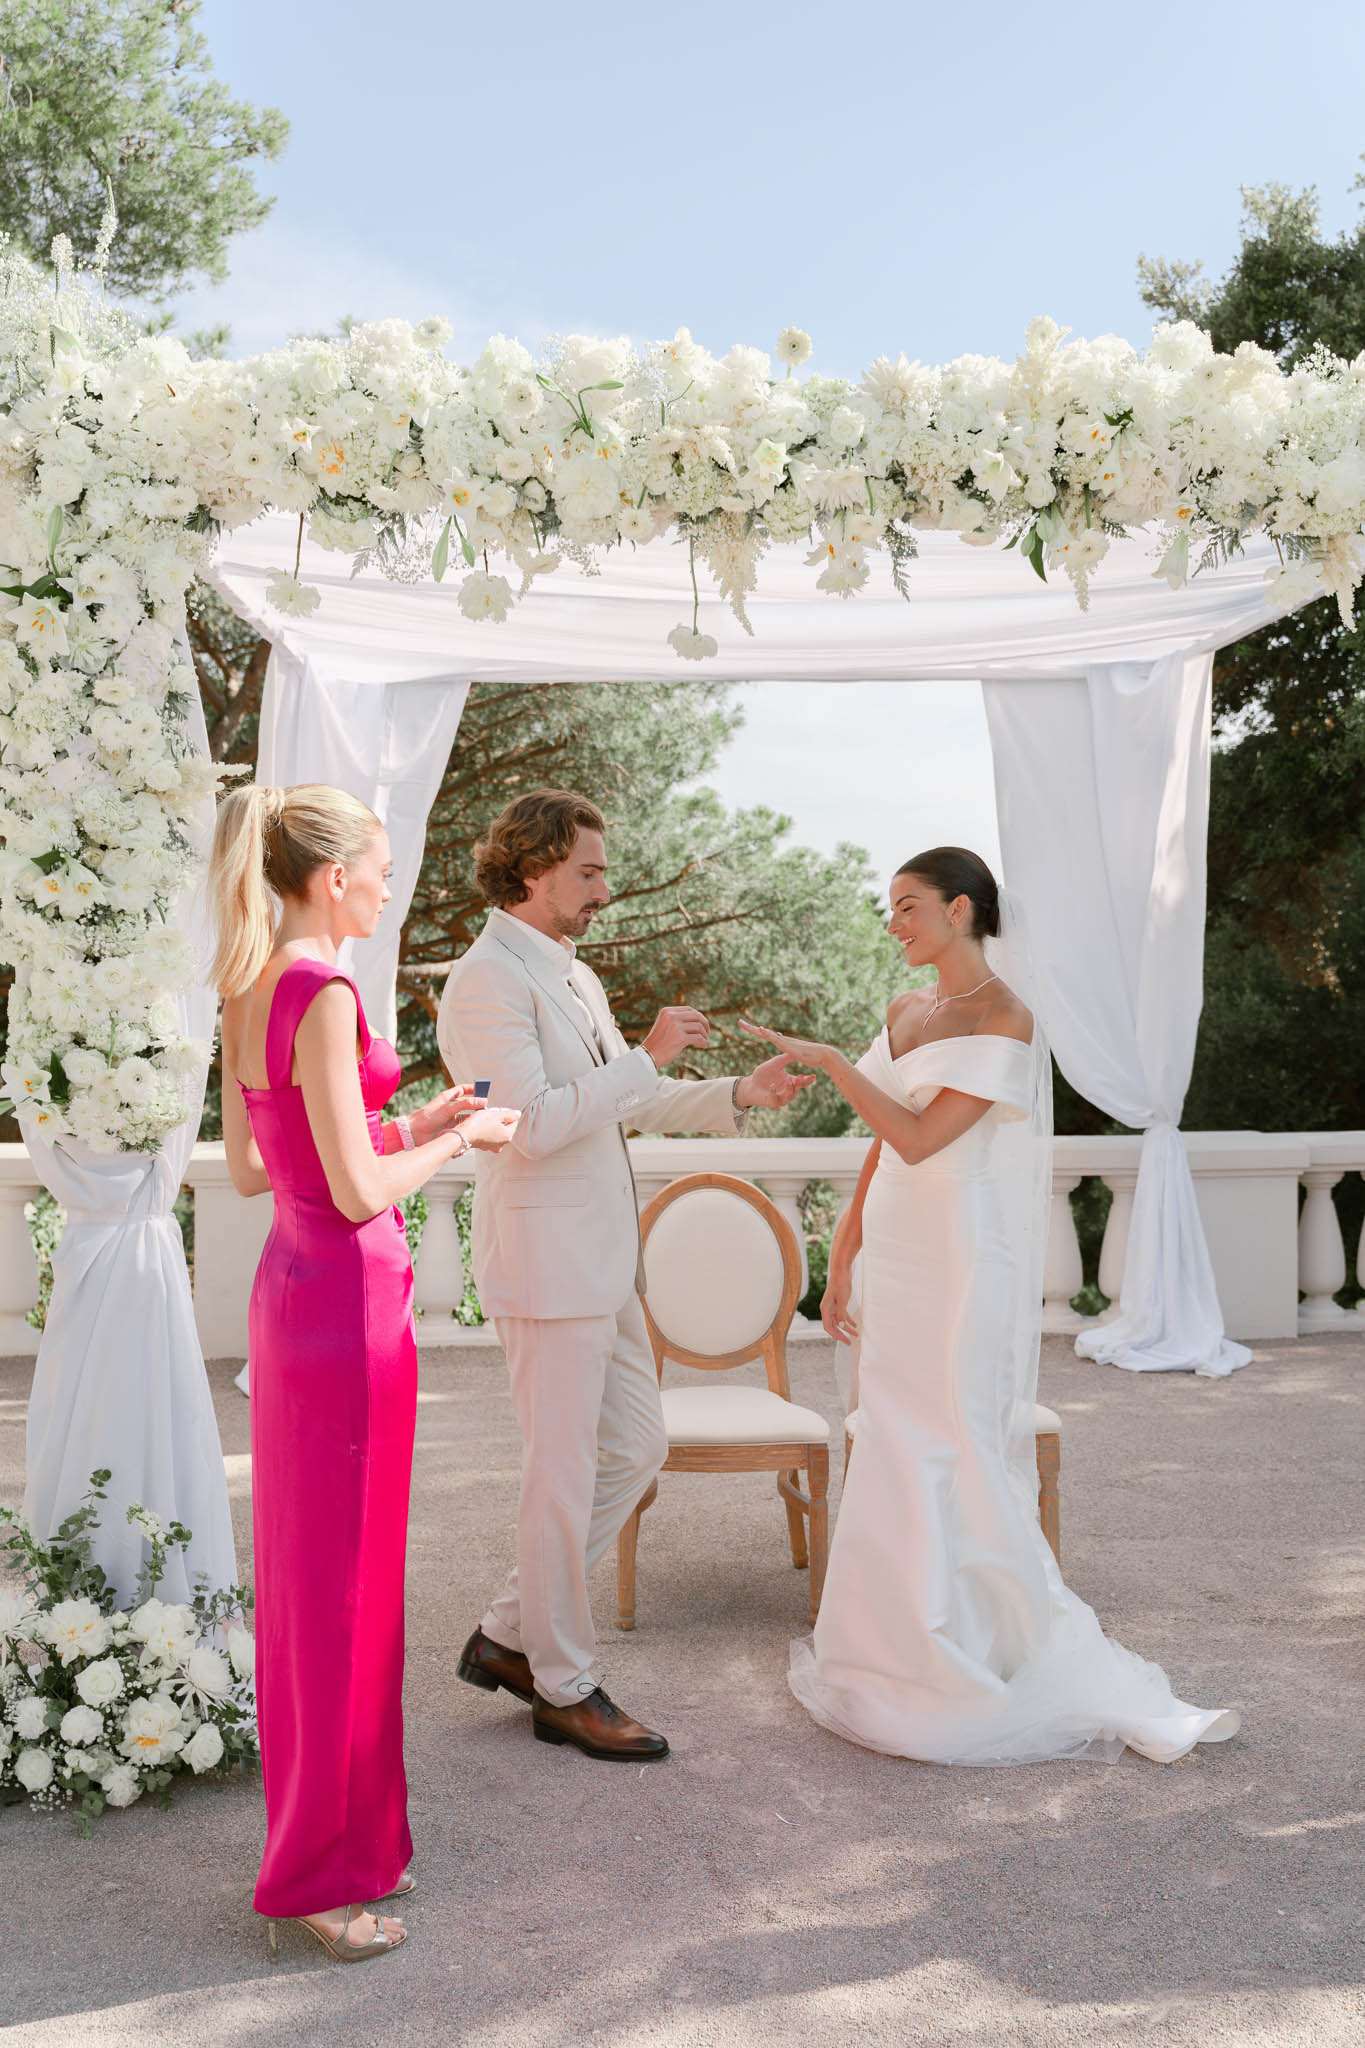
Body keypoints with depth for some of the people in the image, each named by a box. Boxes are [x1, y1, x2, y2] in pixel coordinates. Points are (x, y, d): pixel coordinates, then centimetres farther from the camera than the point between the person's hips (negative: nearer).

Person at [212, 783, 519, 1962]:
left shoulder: (249, 993, 8)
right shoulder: (324, 996, -20)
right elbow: (360, 1193, -21)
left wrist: (404, 1125, 14)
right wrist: (457, 1138, -5)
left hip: (290, 1289, 10)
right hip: (350, 1300, -9)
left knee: (305, 1566, 18)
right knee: (344, 1578, 3)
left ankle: (323, 1832, 34)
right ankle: (324, 1872, 18)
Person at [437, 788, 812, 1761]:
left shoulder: (576, 978, 16)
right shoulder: (489, 980, -14)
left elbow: (627, 1105, 21)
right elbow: (531, 1122, -24)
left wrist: (739, 1093, 10)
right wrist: (648, 1056, -19)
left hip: (602, 1264, 10)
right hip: (546, 1267, -10)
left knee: (635, 1449, 15)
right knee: (565, 1476, 1)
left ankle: (510, 1635, 26)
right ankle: (564, 1688, 18)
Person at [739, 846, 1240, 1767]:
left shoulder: (1004, 1019, -12)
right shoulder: (907, 1012, 12)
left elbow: (918, 1138, -19)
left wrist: (832, 1062, -17)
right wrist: (842, 1262, 13)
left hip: (958, 1260, -8)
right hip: (898, 1258, 8)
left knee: (950, 1460, -2)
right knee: (900, 1457, 12)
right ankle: (914, 1653, 25)